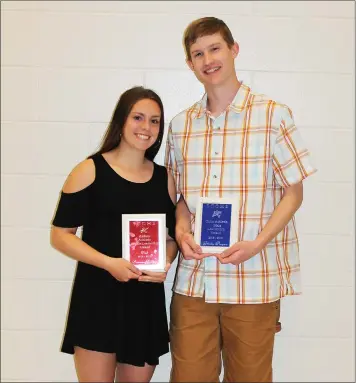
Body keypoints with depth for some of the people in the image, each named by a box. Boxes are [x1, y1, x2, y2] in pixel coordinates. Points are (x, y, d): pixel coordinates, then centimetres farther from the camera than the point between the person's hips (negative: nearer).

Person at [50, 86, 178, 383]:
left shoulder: (165, 178, 8)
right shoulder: (90, 170, -5)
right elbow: (60, 235, -6)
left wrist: (164, 264, -6)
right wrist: (108, 263, -18)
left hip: (147, 298, 4)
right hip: (97, 295, -4)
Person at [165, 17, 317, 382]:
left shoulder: (273, 115, -4)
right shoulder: (180, 124, 9)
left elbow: (293, 192, -2)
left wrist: (257, 243, -15)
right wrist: (181, 229, -4)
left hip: (254, 277, -3)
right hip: (193, 277, 3)